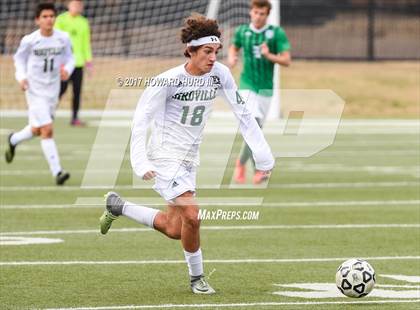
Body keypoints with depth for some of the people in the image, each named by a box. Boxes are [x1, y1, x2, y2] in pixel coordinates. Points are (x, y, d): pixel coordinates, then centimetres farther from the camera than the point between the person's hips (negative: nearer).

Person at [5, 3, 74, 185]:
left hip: (53, 90, 4)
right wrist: (21, 76, -10)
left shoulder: (63, 39, -6)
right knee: (47, 130, -15)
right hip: (35, 90, -4)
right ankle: (57, 172, -14)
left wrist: (67, 69, -15)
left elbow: (69, 58, 6)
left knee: (37, 130, 20)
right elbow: (19, 58, 5)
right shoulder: (29, 41, -11)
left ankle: (13, 140, 51)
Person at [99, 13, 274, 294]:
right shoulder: (169, 80, -18)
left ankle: (117, 206, 32)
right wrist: (140, 162, -24)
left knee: (175, 230, 10)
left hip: (189, 159, 7)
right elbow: (141, 120, -14)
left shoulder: (220, 74, -4)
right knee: (192, 215, -21)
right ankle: (197, 277, 1)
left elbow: (243, 113, 1)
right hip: (165, 156, -7)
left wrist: (262, 155, -5)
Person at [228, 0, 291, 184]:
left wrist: (269, 55, -23)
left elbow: (287, 61, -6)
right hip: (247, 86, -1)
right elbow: (234, 47, 23)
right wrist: (231, 57, 1)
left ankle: (241, 163, 32)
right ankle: (258, 170, -18)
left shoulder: (277, 33, -4)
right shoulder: (242, 31, 2)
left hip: (265, 89, 1)